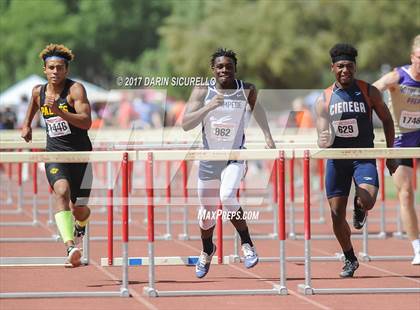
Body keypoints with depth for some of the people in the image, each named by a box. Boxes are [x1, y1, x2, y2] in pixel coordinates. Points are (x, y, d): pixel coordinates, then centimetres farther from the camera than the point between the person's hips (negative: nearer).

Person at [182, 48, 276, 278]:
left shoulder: (247, 91, -8)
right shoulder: (202, 91, -11)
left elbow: (258, 109, 15)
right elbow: (185, 124, -20)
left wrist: (268, 136, 9)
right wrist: (209, 106, -32)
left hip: (235, 157, -2)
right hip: (209, 158, 2)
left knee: (227, 196, -30)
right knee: (207, 210, 13)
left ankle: (247, 244, -14)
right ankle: (207, 251, 43)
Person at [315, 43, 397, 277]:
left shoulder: (369, 92, -2)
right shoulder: (325, 98, 1)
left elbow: (387, 120, 8)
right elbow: (322, 132, -3)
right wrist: (323, 142, -28)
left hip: (364, 155, -2)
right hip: (337, 158, 2)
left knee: (368, 200, -27)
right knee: (337, 214, 1)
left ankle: (359, 208, 13)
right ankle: (350, 259, 21)